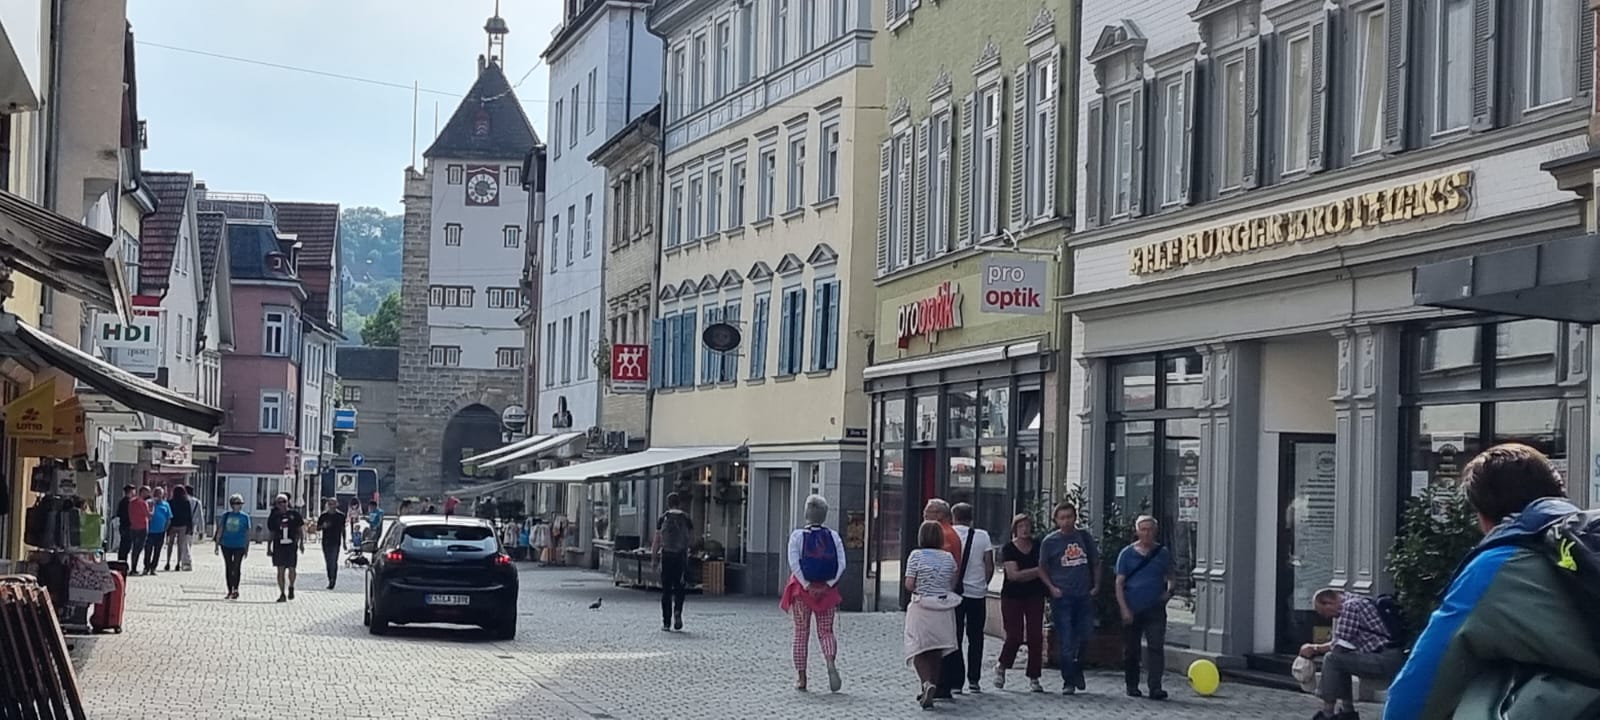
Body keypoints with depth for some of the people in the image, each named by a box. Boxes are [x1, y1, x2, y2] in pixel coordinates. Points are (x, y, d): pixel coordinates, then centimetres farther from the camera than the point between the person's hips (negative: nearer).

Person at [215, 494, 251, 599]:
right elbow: (220, 531, 8)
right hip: (226, 545, 2)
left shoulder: (245, 517, 0)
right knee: (228, 568, 8)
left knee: (236, 568, -7)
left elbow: (247, 533, 4)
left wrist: (247, 548, 2)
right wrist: (217, 544, 6)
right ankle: (230, 591, 15)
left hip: (239, 546, -2)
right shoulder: (226, 515, 4)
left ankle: (235, 590, -2)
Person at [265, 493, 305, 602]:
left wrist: (301, 543, 1)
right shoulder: (274, 516, 7)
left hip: (292, 545, -1)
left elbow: (300, 529, 8)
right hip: (278, 545, 1)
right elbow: (271, 533, 13)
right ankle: (282, 594, 4)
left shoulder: (294, 514, 3)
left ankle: (291, 587, 27)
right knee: (280, 570, -1)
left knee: (291, 569, 0)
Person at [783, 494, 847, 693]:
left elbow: (794, 563, -13)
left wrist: (806, 585, -10)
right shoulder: (833, 536, 1)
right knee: (826, 631, 7)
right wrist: (828, 584, -5)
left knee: (801, 633, 8)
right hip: (827, 589, 1)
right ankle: (831, 664, -20)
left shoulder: (797, 535, -5)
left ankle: (801, 677, 7)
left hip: (802, 588, -1)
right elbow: (841, 564, -6)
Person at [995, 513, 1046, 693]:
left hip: (1035, 597, 3)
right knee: (1014, 636, -7)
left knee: (1036, 637, -4)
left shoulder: (1038, 547, 4)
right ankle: (1001, 667, 21)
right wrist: (1038, 571, -17)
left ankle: (1034, 678, 4)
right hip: (1012, 597, -3)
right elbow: (1014, 575, -16)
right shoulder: (1008, 549, -6)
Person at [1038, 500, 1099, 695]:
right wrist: (1051, 587, -7)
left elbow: (1096, 563, 17)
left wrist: (1096, 586, 8)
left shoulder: (1084, 537, 8)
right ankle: (1068, 681, 3)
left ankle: (1077, 671, 30)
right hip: (1062, 597, -3)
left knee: (1084, 638, 7)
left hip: (1084, 596, 3)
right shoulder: (1049, 542, 0)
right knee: (1066, 642, -4)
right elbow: (1042, 569, 7)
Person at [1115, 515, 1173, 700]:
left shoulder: (1163, 553, 7)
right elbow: (1119, 583, 1)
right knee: (1131, 650, 8)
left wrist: (1169, 591, -4)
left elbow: (1169, 577, 18)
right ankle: (1132, 686, 23)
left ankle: (1155, 687, -15)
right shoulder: (1127, 554, 3)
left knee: (1156, 647, -11)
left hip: (1155, 609, 0)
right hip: (1132, 610, 0)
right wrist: (1124, 609, -8)